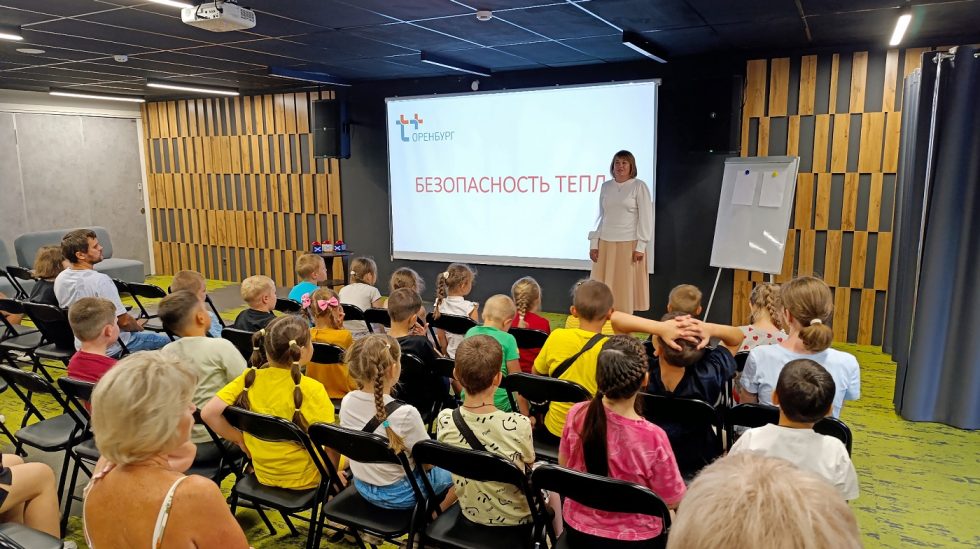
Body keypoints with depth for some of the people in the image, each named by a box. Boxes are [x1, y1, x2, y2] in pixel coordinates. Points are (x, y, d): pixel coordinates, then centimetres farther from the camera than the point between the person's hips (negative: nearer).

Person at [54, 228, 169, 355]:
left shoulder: (59, 279, -3)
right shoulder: (100, 280, -29)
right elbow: (123, 321, -26)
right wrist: (138, 326, -3)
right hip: (111, 348, -8)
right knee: (167, 339, 8)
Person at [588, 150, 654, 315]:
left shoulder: (639, 186, -1)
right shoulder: (606, 186, 11)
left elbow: (646, 218, -5)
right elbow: (600, 216, 12)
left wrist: (641, 246, -11)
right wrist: (594, 243, 6)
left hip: (629, 244, -4)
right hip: (605, 244, 4)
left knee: (625, 289, 1)